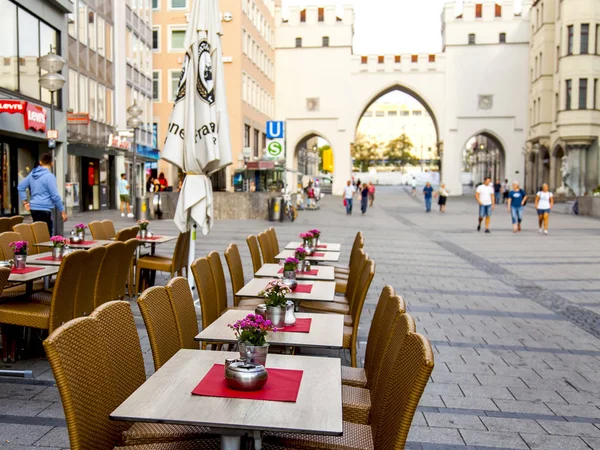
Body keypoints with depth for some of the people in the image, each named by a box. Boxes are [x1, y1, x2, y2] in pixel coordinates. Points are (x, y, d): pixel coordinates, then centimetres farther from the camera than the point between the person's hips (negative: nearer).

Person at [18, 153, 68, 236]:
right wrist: (62, 211, -8)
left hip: (34, 209, 8)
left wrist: (24, 201, 20)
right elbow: (55, 196, -14)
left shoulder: (32, 174, 11)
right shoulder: (49, 176, -13)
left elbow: (21, 187, 19)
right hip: (44, 210, -8)